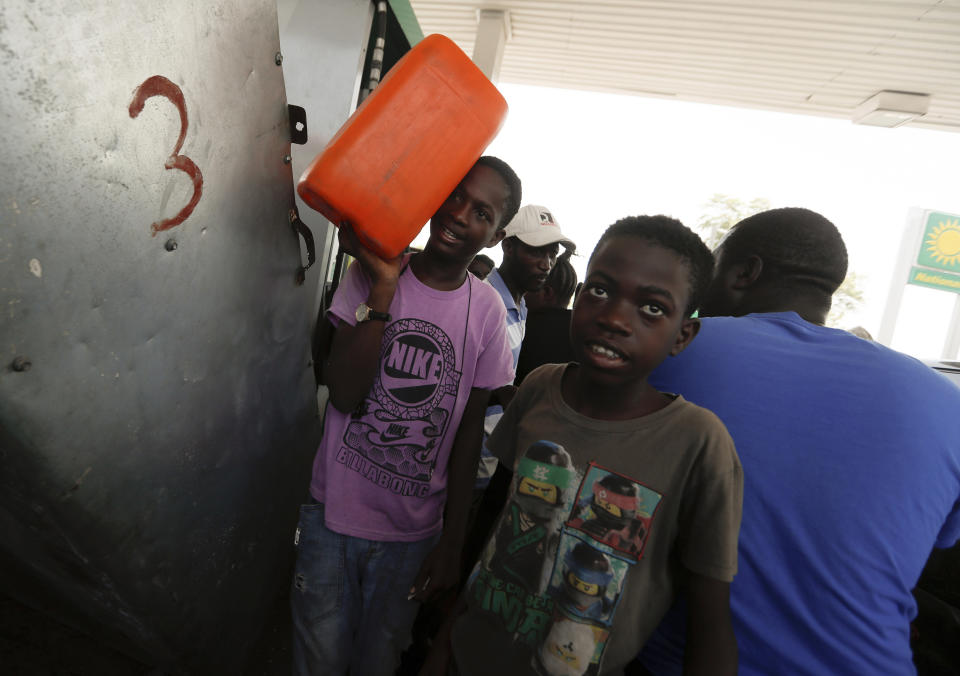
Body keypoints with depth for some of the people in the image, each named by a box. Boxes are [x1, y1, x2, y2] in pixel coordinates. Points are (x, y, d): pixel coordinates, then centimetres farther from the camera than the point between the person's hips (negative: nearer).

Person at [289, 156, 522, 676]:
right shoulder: (371, 274, -8)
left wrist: (452, 543, 2)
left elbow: (469, 433, -1)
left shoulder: (487, 310, -6)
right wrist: (383, 287, -24)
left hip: (413, 532, 1)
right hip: (333, 514, 0)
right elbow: (344, 395, -18)